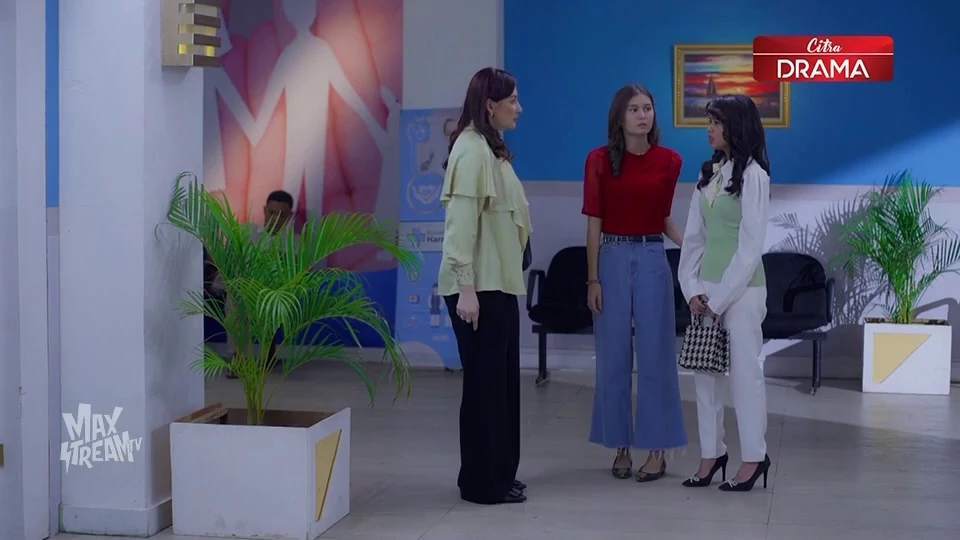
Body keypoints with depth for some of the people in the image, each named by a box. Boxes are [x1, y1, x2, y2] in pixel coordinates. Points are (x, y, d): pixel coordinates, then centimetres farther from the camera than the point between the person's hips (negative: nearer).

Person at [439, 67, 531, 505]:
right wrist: (466, 288, -22)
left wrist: (490, 284, 16)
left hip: (499, 284, 9)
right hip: (479, 287, -9)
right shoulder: (472, 149, -15)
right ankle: (482, 482, 9)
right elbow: (461, 224, -20)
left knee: (503, 381, 14)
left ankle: (498, 474, 23)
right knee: (485, 382, -1)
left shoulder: (491, 148, 14)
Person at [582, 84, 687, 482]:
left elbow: (665, 219, 11)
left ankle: (657, 449, 9)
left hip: (652, 261, 0)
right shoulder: (599, 160, -2)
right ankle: (620, 445, 15)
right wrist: (592, 279, -5)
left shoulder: (669, 161, 2)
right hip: (613, 260, 0)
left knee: (655, 356, 1)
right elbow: (594, 224, -1)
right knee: (613, 357, 5)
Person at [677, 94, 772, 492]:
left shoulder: (753, 175, -10)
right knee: (704, 373, 8)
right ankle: (711, 453, 17)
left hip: (742, 289, -7)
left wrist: (720, 297, -13)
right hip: (707, 286, 7)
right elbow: (694, 237, 10)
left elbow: (750, 245, -13)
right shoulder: (708, 173, 10)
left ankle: (754, 456, 9)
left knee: (744, 372, -1)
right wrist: (693, 289, -1)